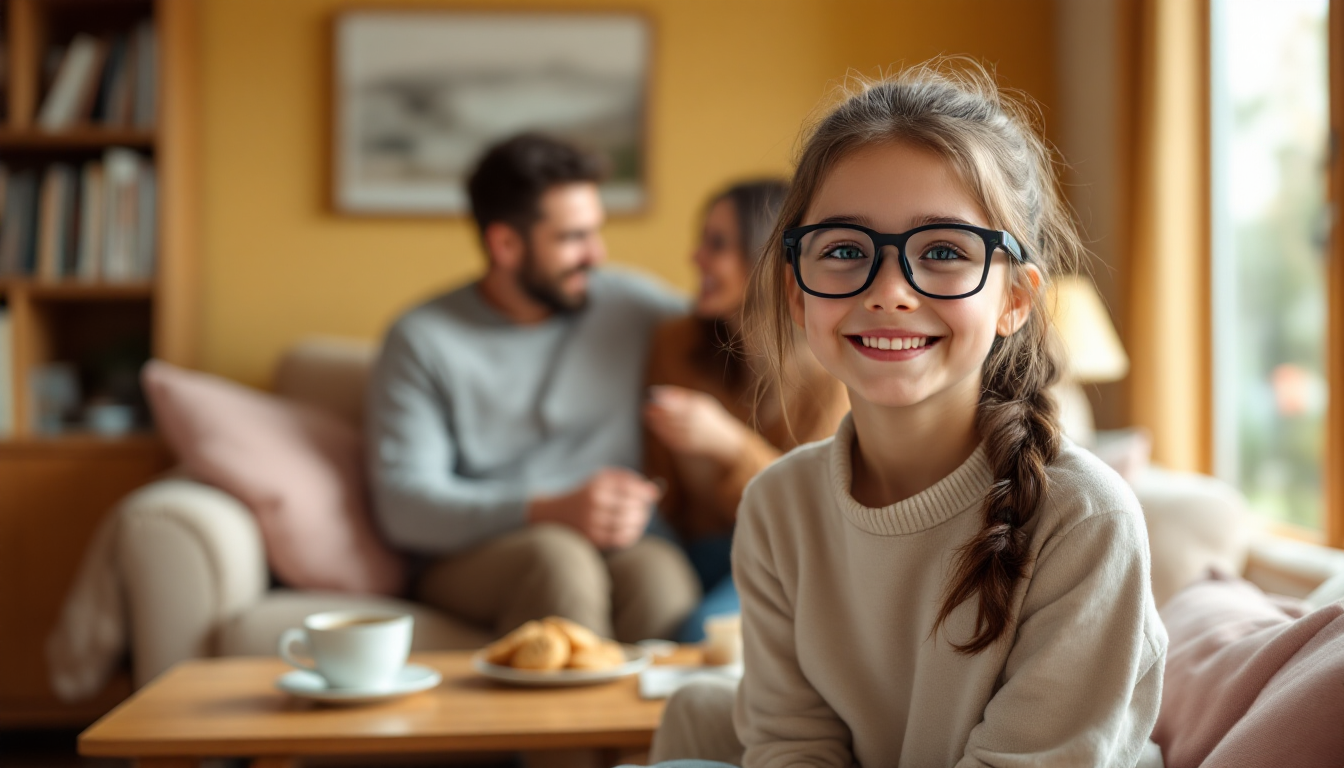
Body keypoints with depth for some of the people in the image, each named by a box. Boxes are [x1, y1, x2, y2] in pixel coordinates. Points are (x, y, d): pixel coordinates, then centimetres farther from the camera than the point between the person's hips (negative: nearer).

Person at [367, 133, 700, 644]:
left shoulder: (629, 304, 12)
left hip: (614, 549, 2)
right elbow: (403, 505, -7)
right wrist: (551, 511, -20)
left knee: (661, 574, -34)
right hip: (469, 560, -1)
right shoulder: (422, 340, 2)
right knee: (559, 557, -36)